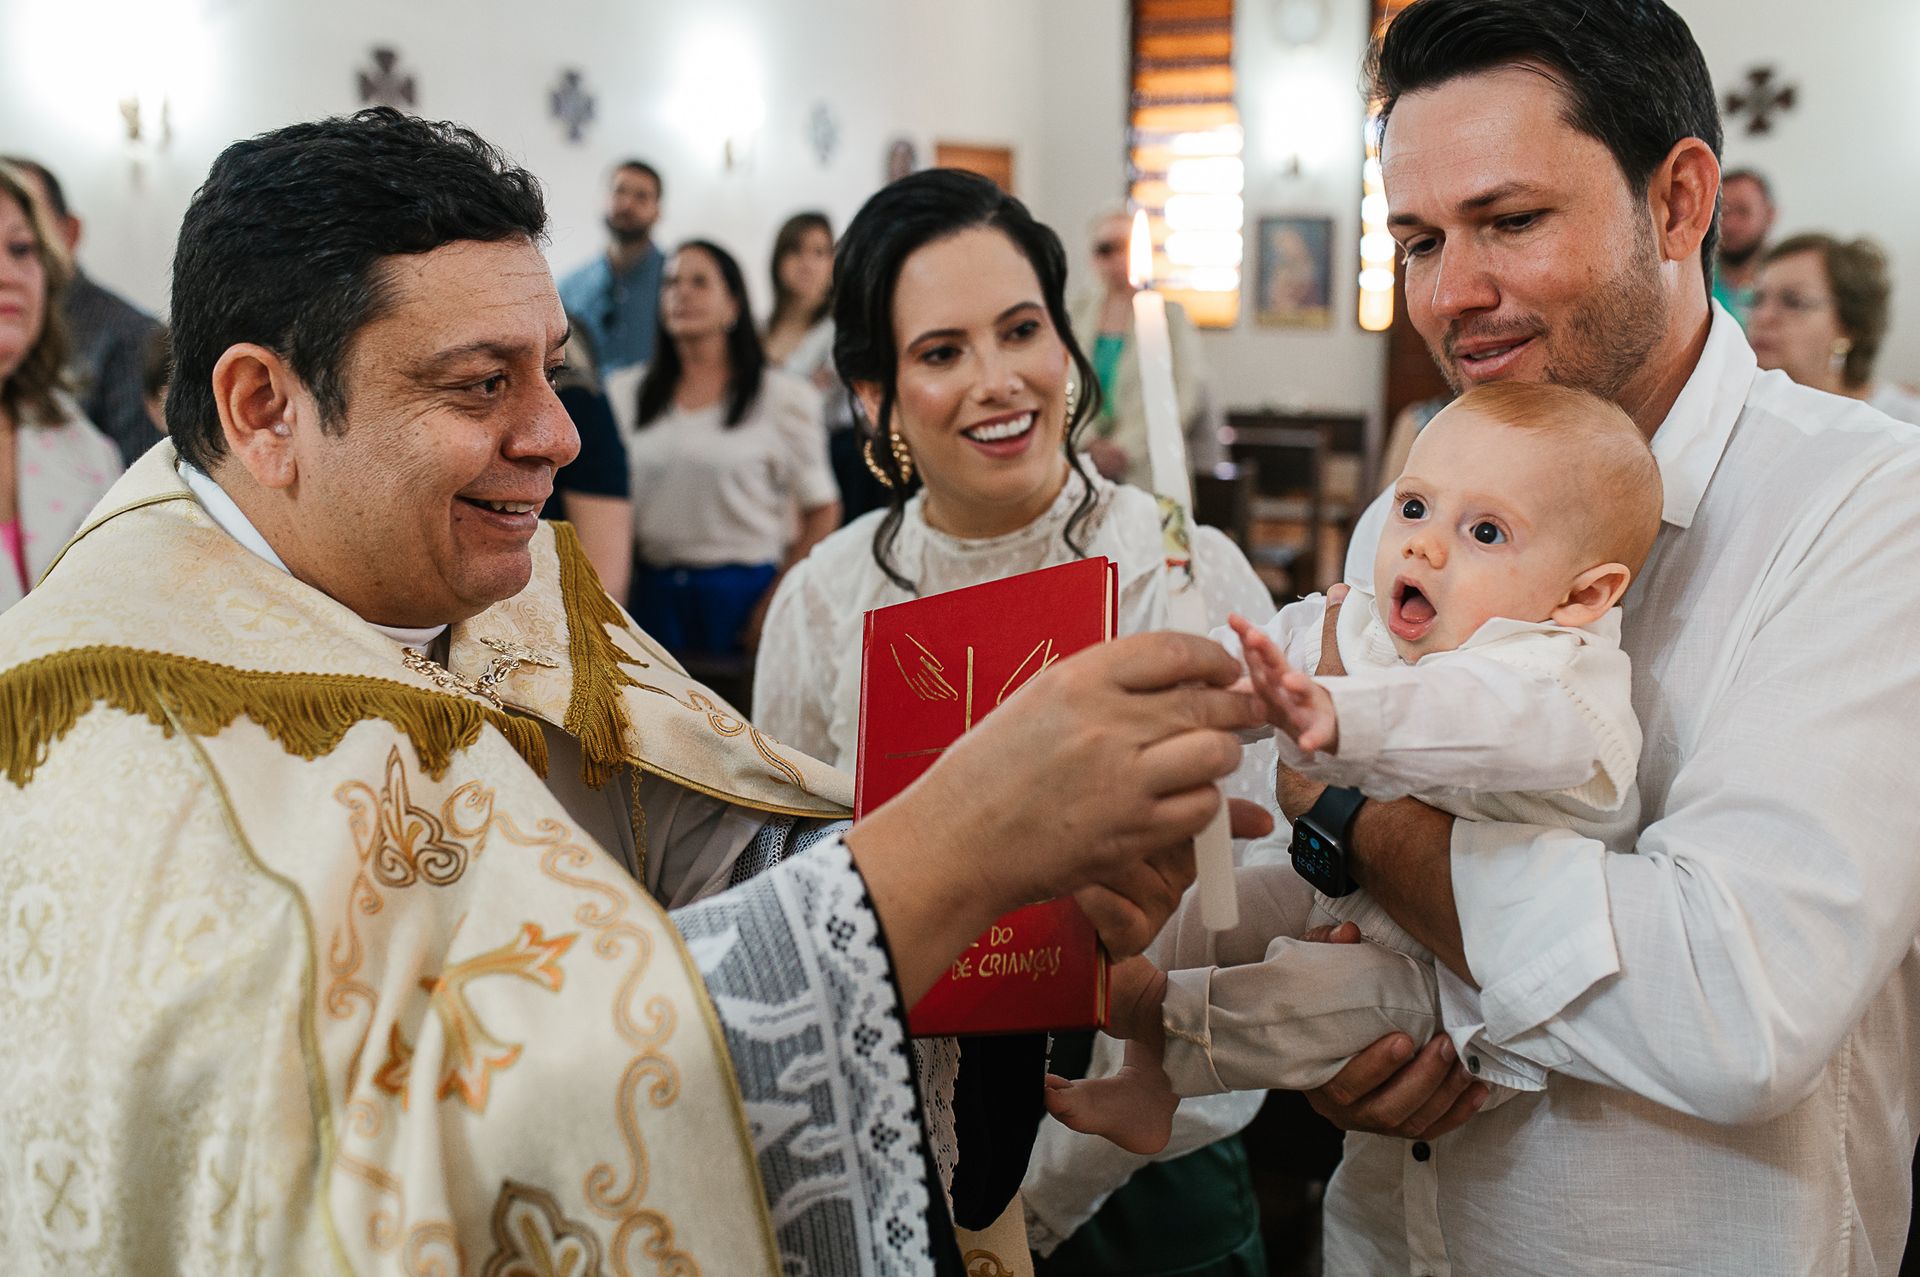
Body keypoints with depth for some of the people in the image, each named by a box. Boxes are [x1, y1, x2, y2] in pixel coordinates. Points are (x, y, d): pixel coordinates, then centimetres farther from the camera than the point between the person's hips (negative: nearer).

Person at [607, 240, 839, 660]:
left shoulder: (783, 397, 1)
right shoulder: (624, 393, 10)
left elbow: (823, 511, 0)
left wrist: (777, 604, -9)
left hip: (743, 590, -2)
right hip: (653, 591, 3)